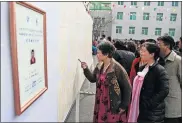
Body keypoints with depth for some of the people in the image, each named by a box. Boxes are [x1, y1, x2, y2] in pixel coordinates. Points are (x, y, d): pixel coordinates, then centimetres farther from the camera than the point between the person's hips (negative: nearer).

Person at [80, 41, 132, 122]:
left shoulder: (117, 68, -21)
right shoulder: (99, 66, 0)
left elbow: (127, 88, -15)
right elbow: (93, 79, 12)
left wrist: (124, 106, -9)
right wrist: (86, 69, -4)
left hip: (113, 106, -6)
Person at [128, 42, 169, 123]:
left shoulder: (160, 70, -13)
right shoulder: (142, 68, 9)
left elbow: (164, 91, -21)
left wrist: (149, 104, -21)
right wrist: (134, 103, 9)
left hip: (153, 113, -7)